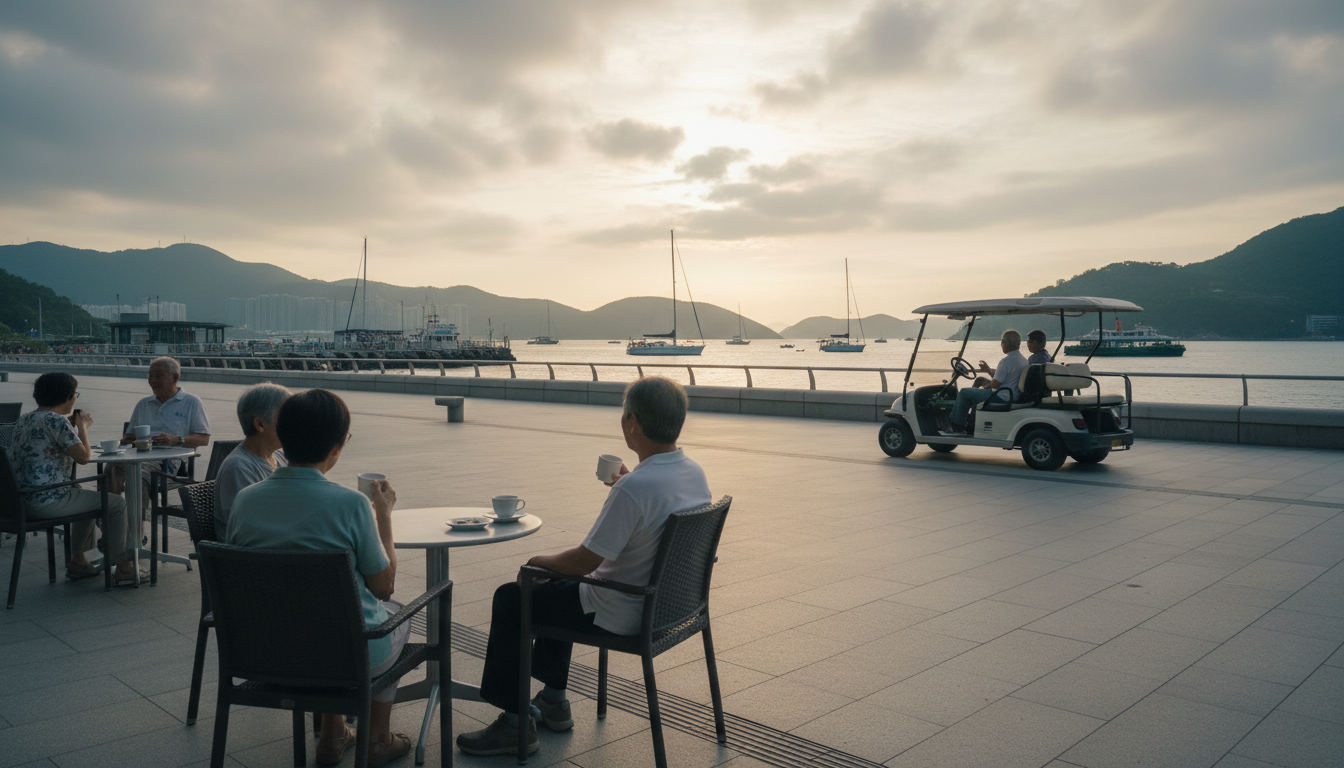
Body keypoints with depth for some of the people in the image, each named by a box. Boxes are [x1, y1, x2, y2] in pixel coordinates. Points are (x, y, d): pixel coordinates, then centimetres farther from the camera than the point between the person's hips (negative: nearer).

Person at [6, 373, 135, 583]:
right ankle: (123, 568, 7)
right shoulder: (56, 421, -18)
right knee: (117, 504, 2)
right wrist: (82, 427, -2)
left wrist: (69, 427, 18)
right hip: (47, 501, -10)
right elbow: (84, 457, -17)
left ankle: (78, 561, 34)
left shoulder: (25, 419, 12)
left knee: (86, 496, 33)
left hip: (21, 500, 10)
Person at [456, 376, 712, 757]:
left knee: (509, 599, 8)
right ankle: (553, 701, 38)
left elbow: (584, 561, -23)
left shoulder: (633, 489, -32)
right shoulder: (695, 473, -5)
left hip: (621, 616, -9)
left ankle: (514, 723, 17)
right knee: (556, 587, 30)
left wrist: (541, 561, -5)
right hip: (666, 603, 9)